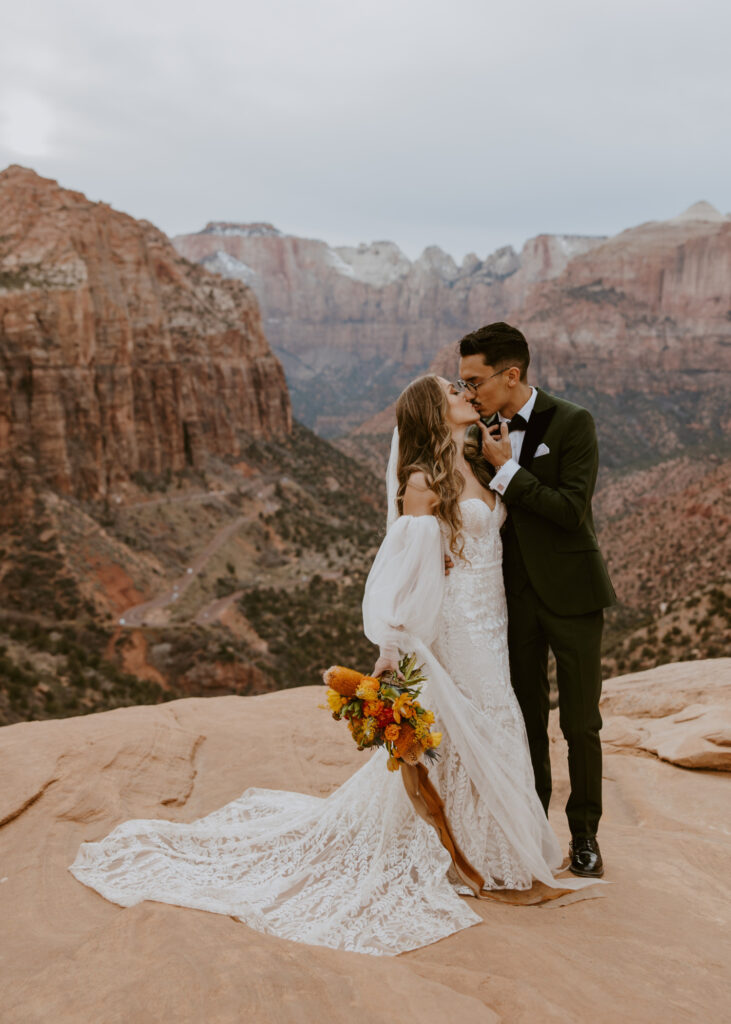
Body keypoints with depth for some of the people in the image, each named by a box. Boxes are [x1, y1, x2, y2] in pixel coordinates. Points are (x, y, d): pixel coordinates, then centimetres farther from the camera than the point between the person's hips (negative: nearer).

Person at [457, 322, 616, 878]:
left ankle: (585, 831, 25)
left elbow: (572, 509, -19)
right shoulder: (486, 430, 3)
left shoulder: (572, 423, -11)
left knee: (581, 723, 6)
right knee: (526, 719, 13)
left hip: (570, 593, -4)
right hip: (514, 595, 4)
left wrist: (507, 468, -18)